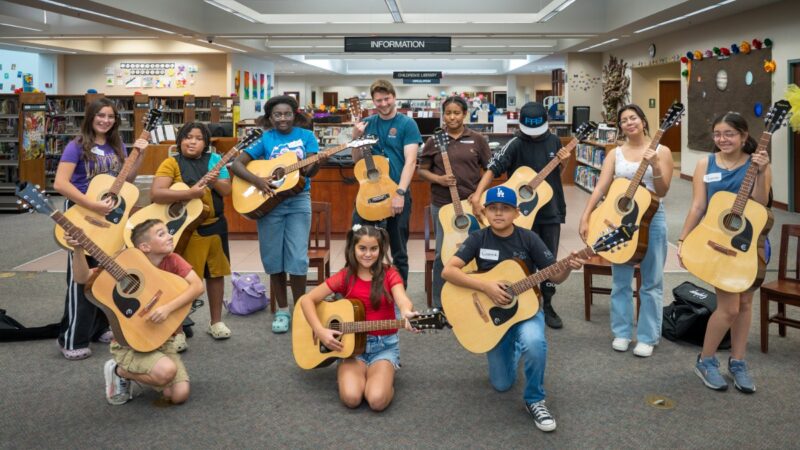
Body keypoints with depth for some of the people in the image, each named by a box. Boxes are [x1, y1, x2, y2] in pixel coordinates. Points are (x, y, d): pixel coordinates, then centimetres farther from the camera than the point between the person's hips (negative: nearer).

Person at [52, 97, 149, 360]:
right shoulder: (77, 146, -11)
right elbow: (60, 184, -20)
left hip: (109, 215, 6)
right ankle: (72, 340, 3)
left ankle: (100, 328, 26)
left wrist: (140, 155, -4)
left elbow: (127, 180, 10)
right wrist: (93, 205, -26)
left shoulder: (117, 147, 7)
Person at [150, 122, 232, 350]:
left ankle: (216, 322, 29)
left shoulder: (214, 159, 5)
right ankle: (177, 330, 7)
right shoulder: (172, 163, -7)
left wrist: (215, 182, -20)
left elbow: (227, 190, 2)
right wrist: (189, 193, -28)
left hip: (215, 225, 5)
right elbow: (155, 193, -20)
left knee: (216, 273, 13)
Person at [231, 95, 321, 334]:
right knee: (273, 258, 4)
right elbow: (236, 164, -3)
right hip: (269, 202, 1)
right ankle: (282, 310, 19)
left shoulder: (306, 135, 4)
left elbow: (310, 170, -3)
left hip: (299, 201, 0)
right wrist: (256, 180, -18)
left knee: (297, 257, -6)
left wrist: (315, 163, -26)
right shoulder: (264, 139, 2)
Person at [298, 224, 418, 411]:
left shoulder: (389, 274, -4)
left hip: (385, 345, -1)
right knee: (351, 397, -24)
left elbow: (403, 300, -24)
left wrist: (406, 313, -48)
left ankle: (384, 375, 9)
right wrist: (320, 331, -17)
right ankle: (357, 373, 10)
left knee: (378, 400, -26)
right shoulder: (345, 276, -3)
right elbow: (307, 299, -4)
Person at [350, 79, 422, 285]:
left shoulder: (407, 124, -4)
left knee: (399, 250, 9)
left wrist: (400, 193, -22)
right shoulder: (367, 123, 7)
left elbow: (410, 161, -12)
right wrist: (356, 138, -8)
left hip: (398, 193, -3)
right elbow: (357, 160, 10)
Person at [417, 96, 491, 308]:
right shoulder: (434, 141, 3)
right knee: (443, 253, 3)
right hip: (442, 204, 0)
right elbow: (422, 170, 7)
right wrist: (439, 179, -12)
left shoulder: (477, 139, 3)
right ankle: (440, 305, 14)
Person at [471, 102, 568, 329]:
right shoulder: (515, 145, -13)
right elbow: (493, 168, -22)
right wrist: (477, 196, -35)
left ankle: (547, 306, 21)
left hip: (551, 211, 4)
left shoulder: (554, 141, 2)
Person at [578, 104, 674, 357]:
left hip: (651, 220, -2)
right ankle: (621, 333, 20)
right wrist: (585, 217, -13)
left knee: (651, 281, 3)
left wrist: (655, 167, -25)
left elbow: (662, 192, -7)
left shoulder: (661, 151, -1)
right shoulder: (615, 154, 6)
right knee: (620, 280, 8)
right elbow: (600, 188, -2)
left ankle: (648, 337, 12)